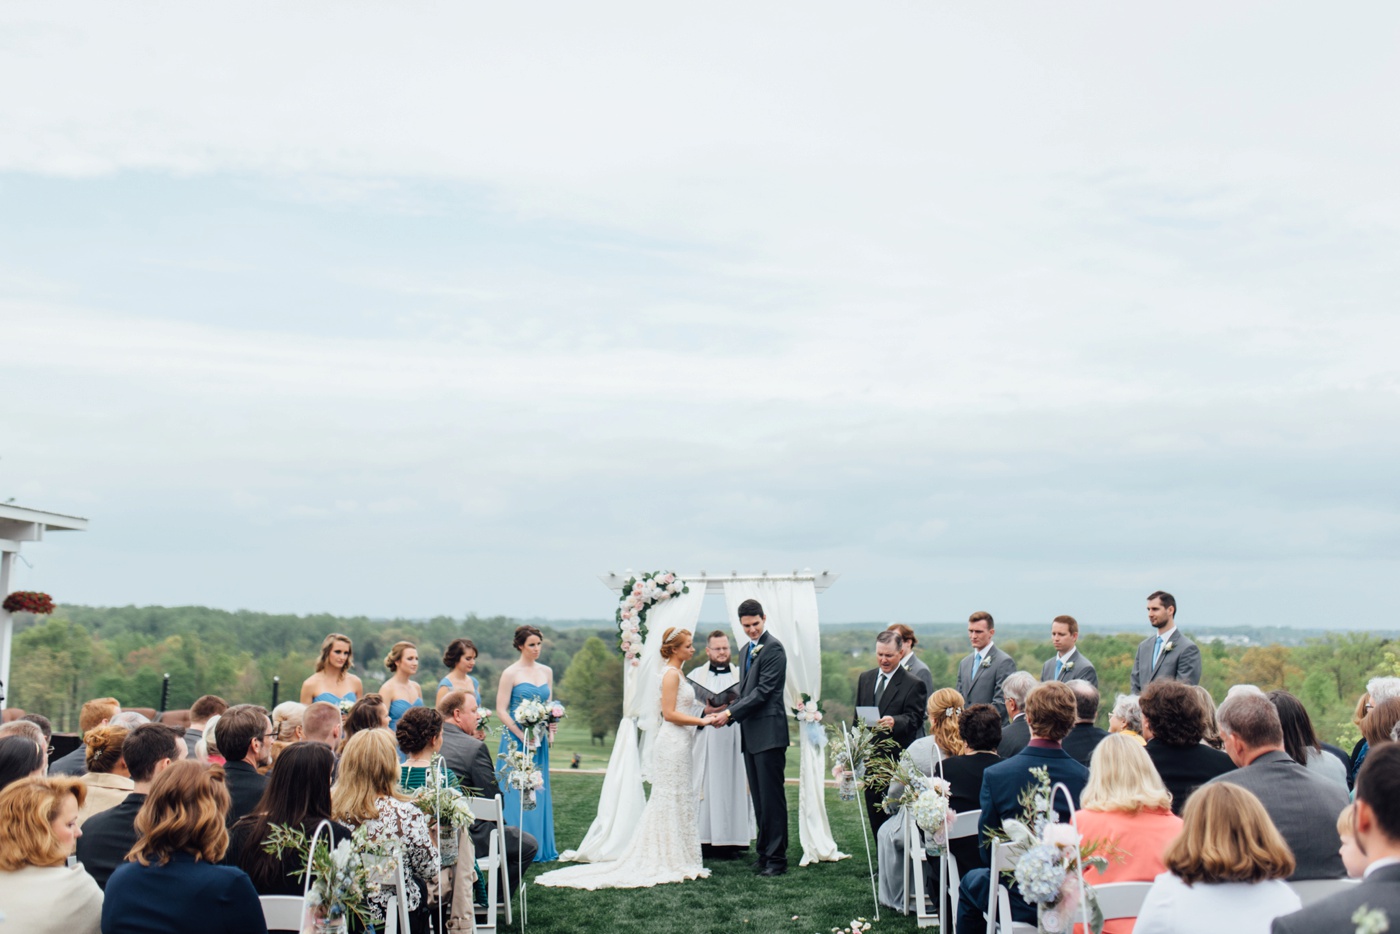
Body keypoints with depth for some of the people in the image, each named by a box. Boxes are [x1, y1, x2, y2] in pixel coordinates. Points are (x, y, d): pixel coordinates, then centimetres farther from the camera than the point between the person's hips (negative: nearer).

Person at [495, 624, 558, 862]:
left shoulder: (546, 672, 11)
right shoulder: (511, 673, -6)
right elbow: (501, 710, -9)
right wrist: (521, 735, -17)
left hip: (539, 741, 5)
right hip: (516, 739, -5)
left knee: (539, 791, 7)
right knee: (517, 791, -4)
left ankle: (540, 847, 14)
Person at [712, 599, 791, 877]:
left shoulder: (773, 648, -10)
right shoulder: (746, 651, 19)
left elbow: (763, 691, -17)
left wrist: (730, 712, -15)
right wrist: (728, 713, 7)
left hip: (769, 733, -9)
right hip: (751, 734, 9)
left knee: (772, 797, -5)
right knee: (759, 798, 12)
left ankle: (776, 857, 0)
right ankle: (765, 852, 19)